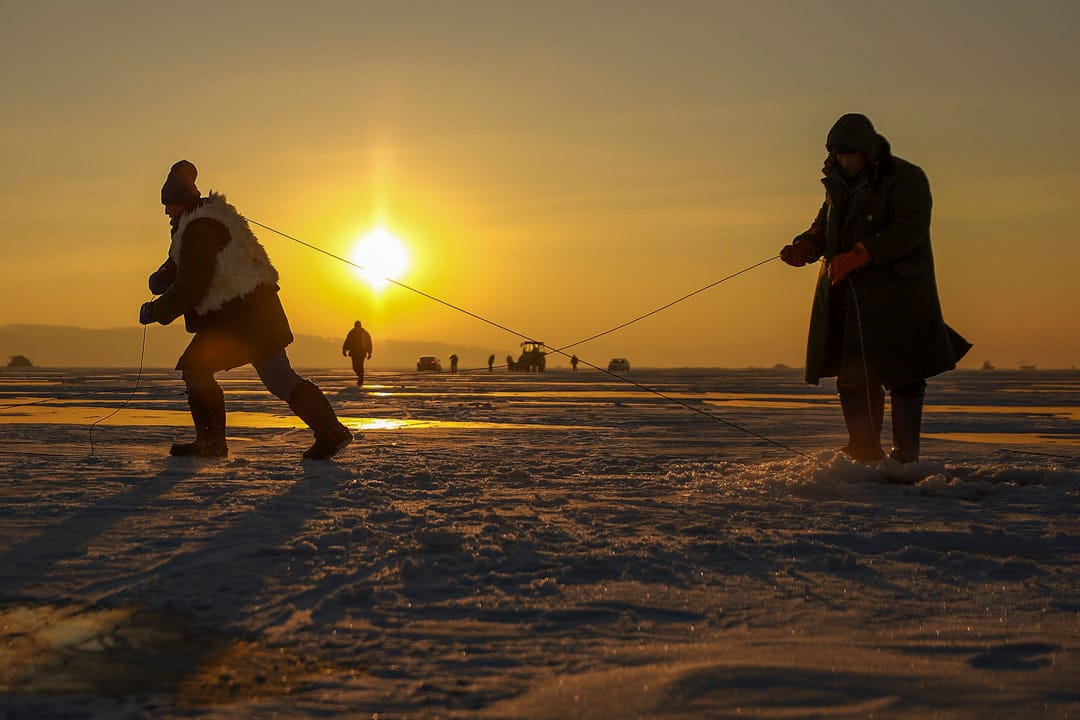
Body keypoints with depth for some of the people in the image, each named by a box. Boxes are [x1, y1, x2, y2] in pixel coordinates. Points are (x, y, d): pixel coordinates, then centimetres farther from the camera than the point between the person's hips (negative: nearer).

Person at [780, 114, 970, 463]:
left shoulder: (906, 179, -8)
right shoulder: (839, 183, 15)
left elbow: (907, 232, -19)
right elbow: (824, 227, 20)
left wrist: (855, 256, -26)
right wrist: (804, 247, -3)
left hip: (897, 296, -6)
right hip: (847, 297, 7)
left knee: (901, 377, -4)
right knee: (852, 378, 6)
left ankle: (905, 456, 3)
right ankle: (865, 453, 15)